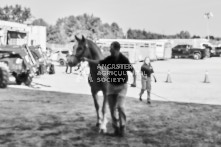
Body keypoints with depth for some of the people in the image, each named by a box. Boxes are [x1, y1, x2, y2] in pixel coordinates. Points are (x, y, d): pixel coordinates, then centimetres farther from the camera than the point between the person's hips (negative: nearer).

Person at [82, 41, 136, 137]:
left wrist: (134, 81, -23)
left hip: (122, 86, -5)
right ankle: (116, 128, 17)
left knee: (120, 106, -14)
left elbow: (133, 71, -10)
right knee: (112, 108, 6)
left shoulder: (124, 60, -16)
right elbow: (99, 63, 9)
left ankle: (122, 128, -1)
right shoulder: (109, 59, -3)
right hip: (111, 86, 5)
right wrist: (87, 60, 5)